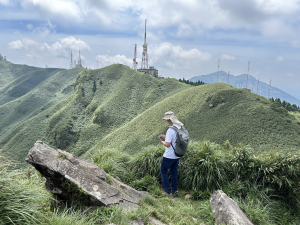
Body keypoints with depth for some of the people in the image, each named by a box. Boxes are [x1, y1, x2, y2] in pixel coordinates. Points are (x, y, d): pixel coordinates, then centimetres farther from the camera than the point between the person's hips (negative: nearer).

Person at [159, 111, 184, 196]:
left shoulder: (170, 130, -26)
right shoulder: (180, 128, 0)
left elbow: (168, 144, -25)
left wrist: (162, 141, -6)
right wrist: (165, 136, 15)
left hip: (169, 156, -7)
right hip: (177, 155, 7)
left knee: (163, 171, 14)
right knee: (174, 172, 19)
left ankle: (168, 190, 17)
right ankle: (174, 190, 28)